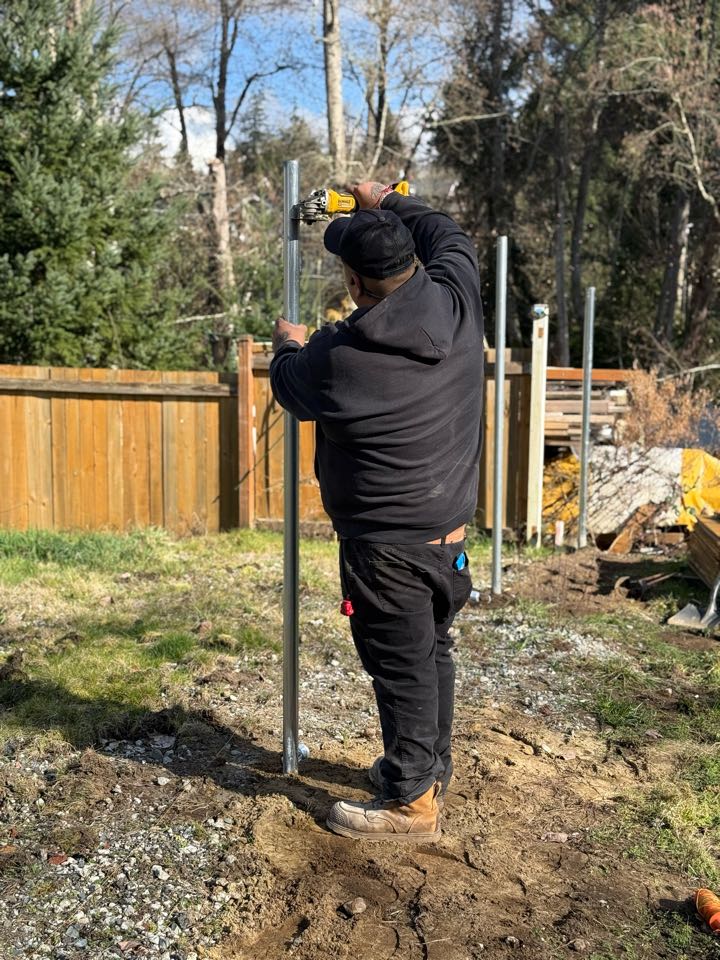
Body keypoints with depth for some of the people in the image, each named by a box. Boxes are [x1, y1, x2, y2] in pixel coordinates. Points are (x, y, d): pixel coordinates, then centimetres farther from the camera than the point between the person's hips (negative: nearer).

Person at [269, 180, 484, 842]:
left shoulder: (335, 357, -20)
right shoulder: (457, 303, -7)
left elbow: (290, 389, 4)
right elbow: (451, 238, 16)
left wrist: (288, 345, 24)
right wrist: (389, 202, 27)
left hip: (387, 550, -7)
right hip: (452, 532, 7)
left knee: (402, 667, 5)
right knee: (434, 649, 21)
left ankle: (412, 802, 20)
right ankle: (432, 766, 39)